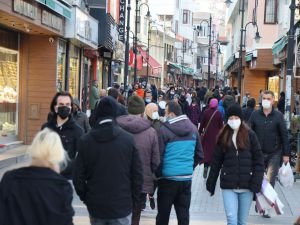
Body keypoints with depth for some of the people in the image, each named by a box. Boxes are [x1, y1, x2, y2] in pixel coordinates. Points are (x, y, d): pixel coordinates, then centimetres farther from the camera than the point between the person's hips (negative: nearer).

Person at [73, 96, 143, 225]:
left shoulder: (85, 141, -5)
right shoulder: (128, 139, -7)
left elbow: (78, 176, -3)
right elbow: (137, 173, -4)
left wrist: (85, 197, 12)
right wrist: (134, 199, 7)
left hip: (95, 205, 1)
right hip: (122, 205, -1)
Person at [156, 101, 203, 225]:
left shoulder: (164, 130, -12)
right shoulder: (193, 128, 5)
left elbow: (158, 156, -11)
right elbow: (199, 155, 11)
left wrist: (158, 174, 3)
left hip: (168, 178, -4)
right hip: (187, 178, 5)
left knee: (163, 214, 6)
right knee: (183, 214, 10)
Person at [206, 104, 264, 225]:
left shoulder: (250, 135, 0)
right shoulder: (223, 137, 5)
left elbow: (258, 160, -2)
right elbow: (216, 162, 9)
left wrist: (256, 183, -11)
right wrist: (211, 184, 7)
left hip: (247, 186, 0)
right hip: (228, 186, 1)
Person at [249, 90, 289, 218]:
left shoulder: (278, 116, -2)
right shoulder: (255, 115, 1)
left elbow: (284, 135, 1)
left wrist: (286, 154, -1)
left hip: (274, 154, -1)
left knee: (270, 182, -1)